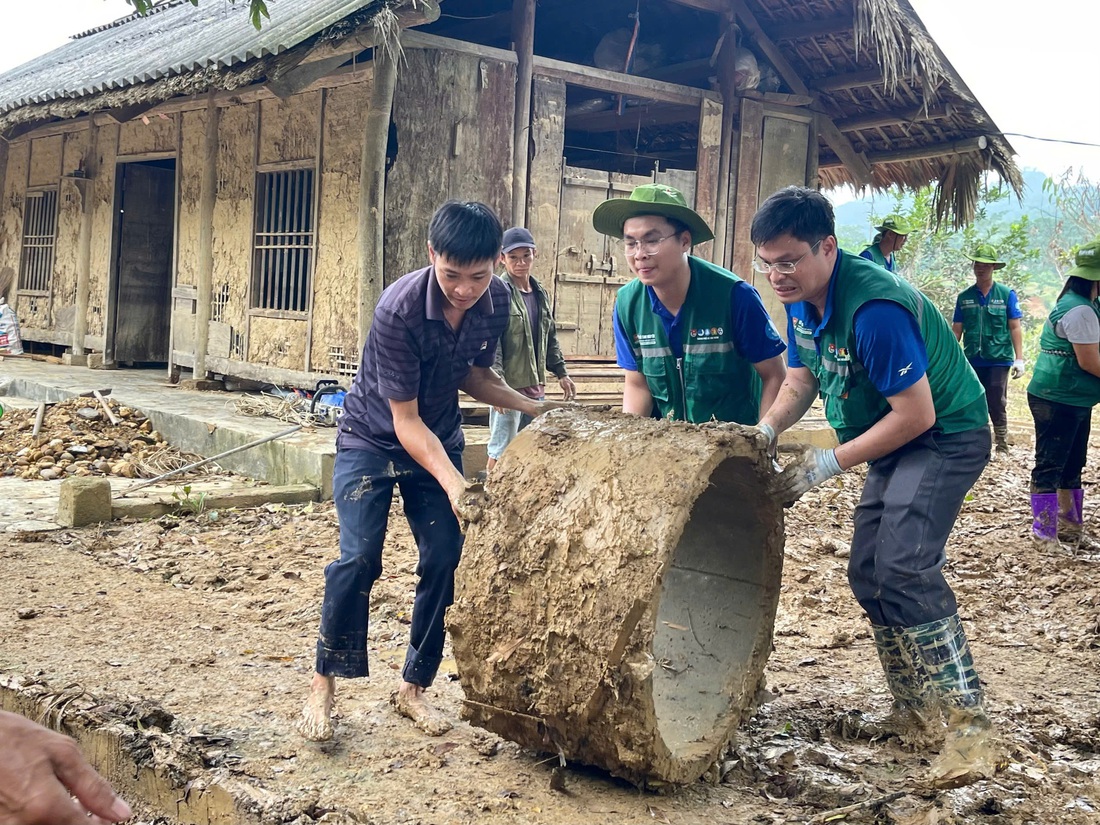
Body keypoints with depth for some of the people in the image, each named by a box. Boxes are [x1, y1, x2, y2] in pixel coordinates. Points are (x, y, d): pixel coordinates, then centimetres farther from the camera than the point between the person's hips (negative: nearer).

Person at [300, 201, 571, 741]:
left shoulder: (496, 301, -15)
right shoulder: (399, 309, -31)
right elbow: (405, 419, -28)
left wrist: (529, 406, -11)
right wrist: (453, 484, -39)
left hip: (439, 439, 5)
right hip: (372, 438, -4)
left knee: (444, 560, -3)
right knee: (359, 557, -18)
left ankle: (413, 688, 13)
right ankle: (323, 684, 1)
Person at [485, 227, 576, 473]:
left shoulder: (540, 294, 12)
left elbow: (550, 338, 21)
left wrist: (561, 373, 19)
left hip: (535, 387, 8)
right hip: (508, 387, -8)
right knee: (502, 451, -5)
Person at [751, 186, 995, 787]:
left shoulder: (873, 309, -31)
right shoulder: (801, 300, -3)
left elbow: (917, 414, -28)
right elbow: (800, 381, 8)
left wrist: (829, 464, -23)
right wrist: (765, 430, -12)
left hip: (946, 436, -9)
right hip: (894, 442, 10)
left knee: (905, 570, -24)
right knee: (868, 575, 9)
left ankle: (968, 723, -18)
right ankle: (911, 708, 22)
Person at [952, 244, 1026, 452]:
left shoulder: (1007, 294, -1)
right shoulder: (964, 297, 5)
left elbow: (1015, 328, -1)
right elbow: (956, 330, 8)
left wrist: (1019, 358, -6)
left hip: (999, 359, -3)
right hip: (972, 361, 3)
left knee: (997, 405, -1)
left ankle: (1002, 445, 9)